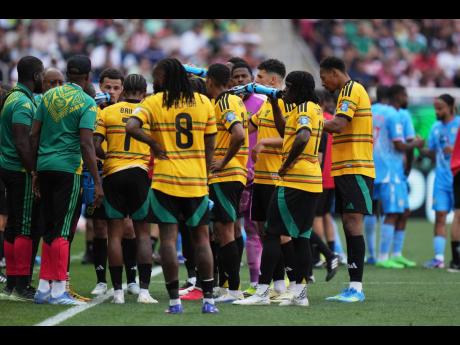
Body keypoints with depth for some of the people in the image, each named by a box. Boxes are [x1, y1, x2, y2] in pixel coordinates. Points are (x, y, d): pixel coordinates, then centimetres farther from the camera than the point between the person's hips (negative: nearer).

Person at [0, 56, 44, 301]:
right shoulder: (24, 103, -16)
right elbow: (23, 143, -23)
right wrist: (35, 173, -21)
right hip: (22, 172, -10)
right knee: (26, 228, -7)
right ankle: (21, 286, -6)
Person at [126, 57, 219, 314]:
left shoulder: (154, 102, -3)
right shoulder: (203, 103, 5)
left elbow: (131, 127, -19)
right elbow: (210, 147, 7)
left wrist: (154, 143, -6)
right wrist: (205, 176, 14)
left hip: (166, 179, -2)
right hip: (196, 181, 2)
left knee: (168, 238, 0)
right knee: (201, 238, 9)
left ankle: (175, 300, -3)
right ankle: (208, 299, 7)